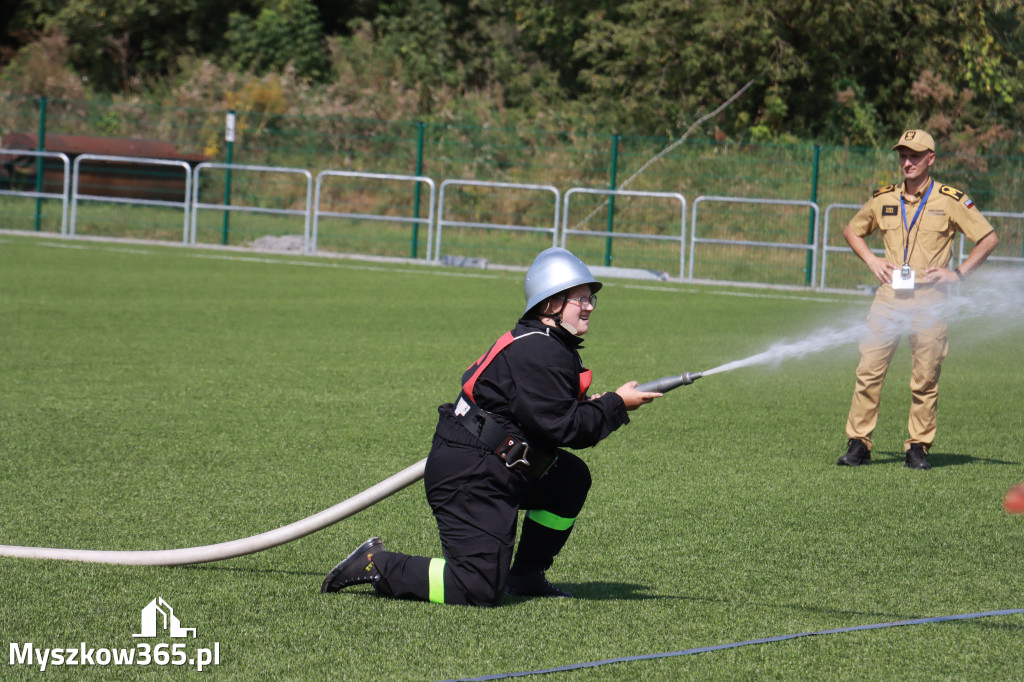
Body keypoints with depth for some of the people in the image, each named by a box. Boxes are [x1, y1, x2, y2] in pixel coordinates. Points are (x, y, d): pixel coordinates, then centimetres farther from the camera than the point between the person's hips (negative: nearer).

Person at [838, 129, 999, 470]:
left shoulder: (951, 201, 1)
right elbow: (851, 231, 26)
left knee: (925, 378, -1)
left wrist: (958, 273, -3)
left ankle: (918, 446, 8)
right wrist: (871, 260, 9)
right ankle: (859, 444, -1)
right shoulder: (883, 199, 11)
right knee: (869, 371, -5)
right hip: (888, 296, 2)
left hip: (929, 298, -2)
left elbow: (989, 239, 4)